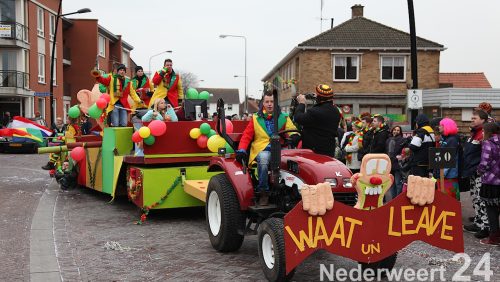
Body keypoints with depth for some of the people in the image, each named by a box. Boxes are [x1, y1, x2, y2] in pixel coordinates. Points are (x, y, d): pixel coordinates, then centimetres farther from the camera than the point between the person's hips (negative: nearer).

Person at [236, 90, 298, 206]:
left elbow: (292, 130, 5)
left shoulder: (284, 118, 16)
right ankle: (263, 192, -25)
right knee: (263, 159, -37)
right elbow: (246, 136, 11)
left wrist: (294, 136, -21)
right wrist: (241, 150, -5)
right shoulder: (256, 119, 15)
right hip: (261, 150, -1)